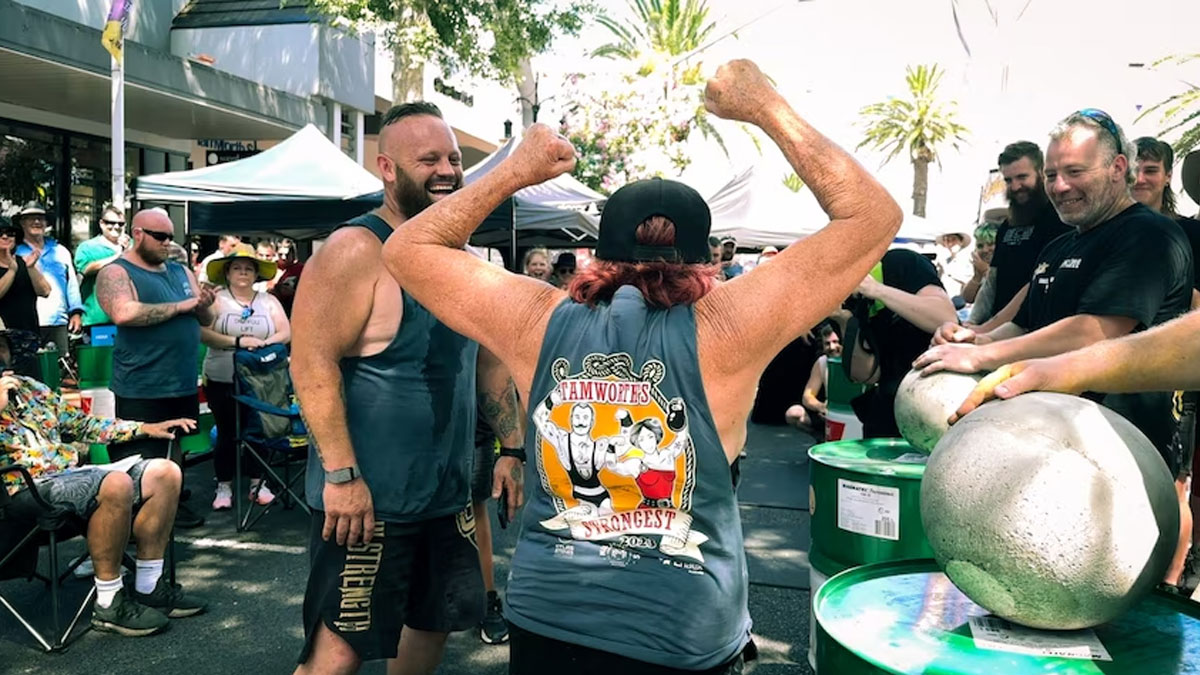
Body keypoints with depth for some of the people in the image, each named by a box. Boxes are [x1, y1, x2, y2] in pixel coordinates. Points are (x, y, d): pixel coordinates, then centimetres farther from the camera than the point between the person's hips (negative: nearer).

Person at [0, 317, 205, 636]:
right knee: (116, 484, -35)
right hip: (28, 488, -8)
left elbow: (83, 424, 27)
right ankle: (109, 604, -21)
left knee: (165, 473, -5)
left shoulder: (30, 387, 23)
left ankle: (148, 586, -2)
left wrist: (145, 428, 19)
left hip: (71, 474, 8)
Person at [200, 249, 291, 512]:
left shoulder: (269, 301, 8)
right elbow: (204, 333, -11)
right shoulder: (216, 300, 0)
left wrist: (264, 343, -17)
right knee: (227, 433, 3)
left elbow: (286, 333, 1)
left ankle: (257, 483, 19)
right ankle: (224, 487, 16)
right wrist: (237, 341, -22)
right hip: (222, 381, -2)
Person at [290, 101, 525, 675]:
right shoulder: (356, 251, -14)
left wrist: (513, 449, 11)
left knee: (434, 621, 19)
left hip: (448, 496, 8)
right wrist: (341, 475, -24)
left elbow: (489, 361, 16)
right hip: (367, 498, -7)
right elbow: (312, 363, -20)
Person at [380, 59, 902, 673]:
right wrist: (765, 106, -4)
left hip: (545, 621, 2)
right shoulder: (720, 328, -16)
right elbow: (874, 215, -10)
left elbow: (407, 249, 6)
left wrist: (515, 170, 6)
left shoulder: (541, 321, -9)